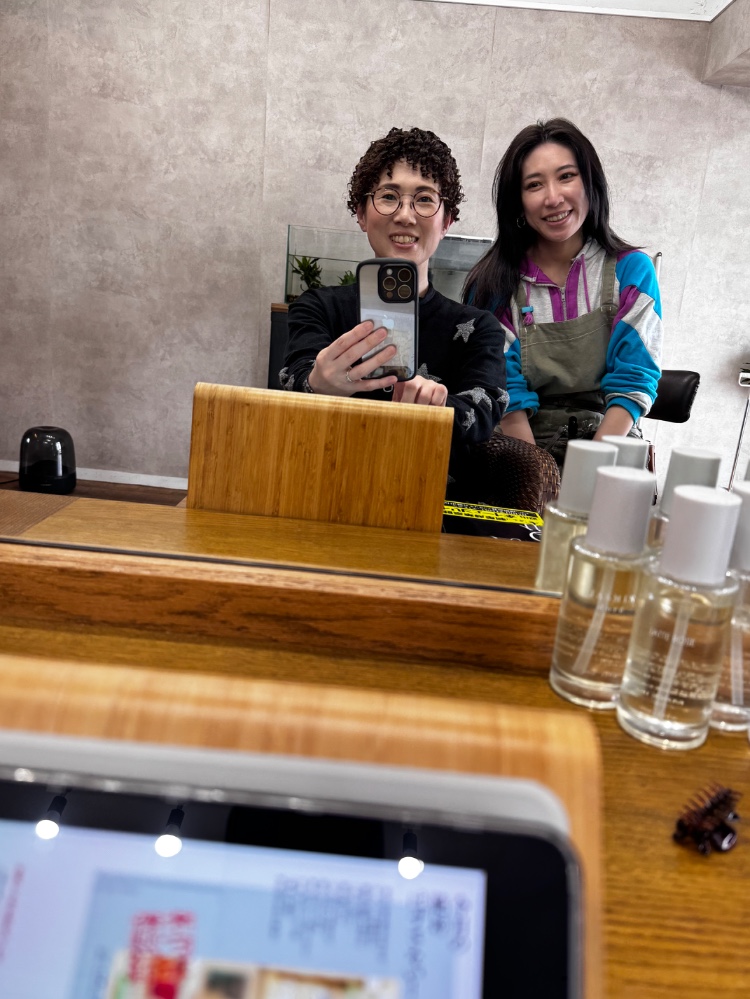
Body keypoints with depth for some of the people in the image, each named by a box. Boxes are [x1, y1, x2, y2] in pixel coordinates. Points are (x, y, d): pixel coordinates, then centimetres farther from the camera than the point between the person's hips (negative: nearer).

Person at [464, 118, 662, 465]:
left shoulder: (631, 270, 3)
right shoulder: (495, 280, 2)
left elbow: (633, 381, -4)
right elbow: (507, 390, -4)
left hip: (610, 449, 0)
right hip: (520, 448, 0)